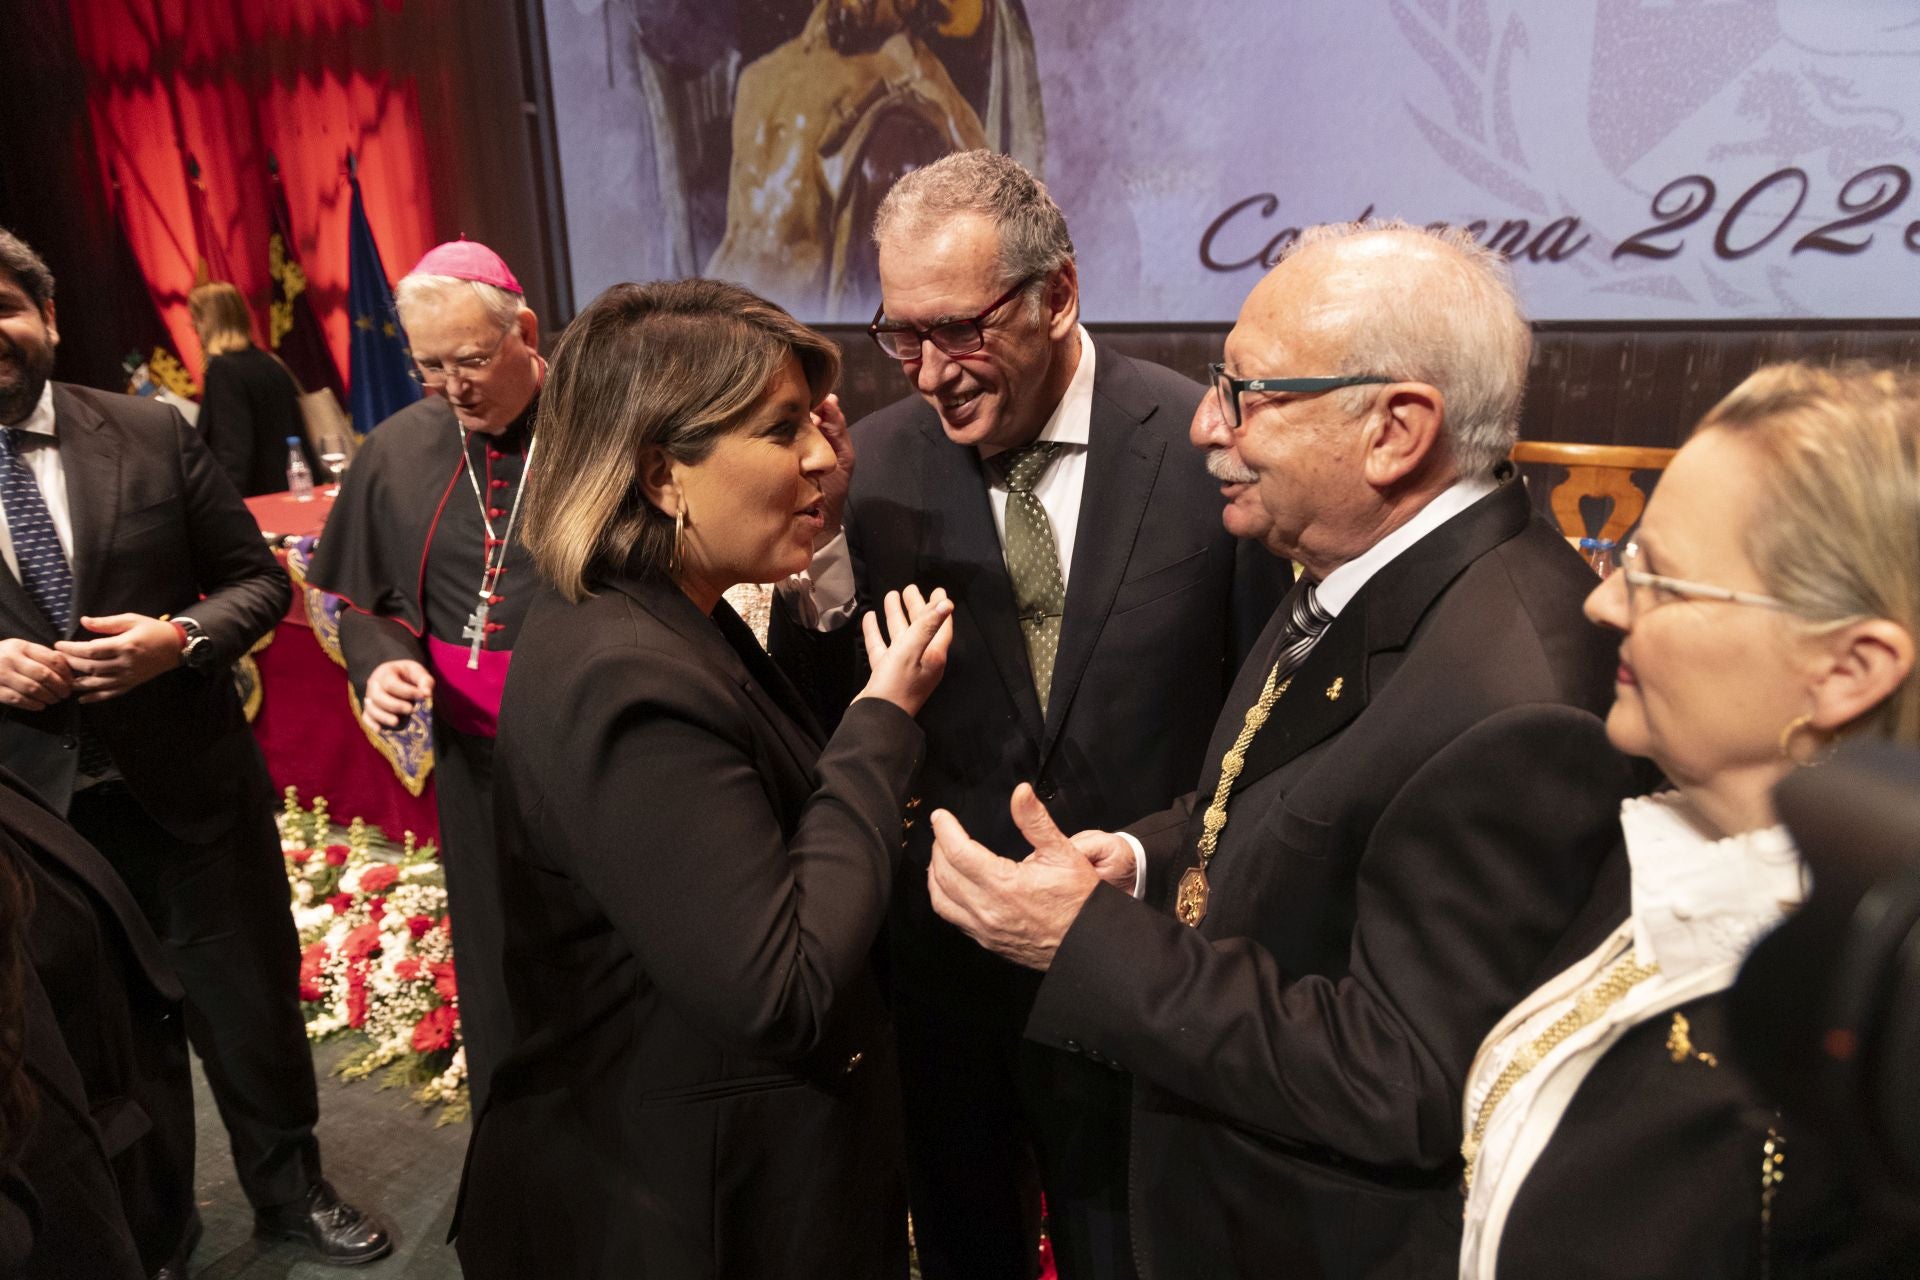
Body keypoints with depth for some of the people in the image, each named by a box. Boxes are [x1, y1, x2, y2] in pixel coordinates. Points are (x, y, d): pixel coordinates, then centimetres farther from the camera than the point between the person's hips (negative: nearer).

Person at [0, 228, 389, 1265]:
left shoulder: (154, 435, -5)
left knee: (255, 1010, 15)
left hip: (191, 789, 0)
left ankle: (291, 1192, 40)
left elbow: (258, 579, 1)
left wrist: (178, 639, -18)